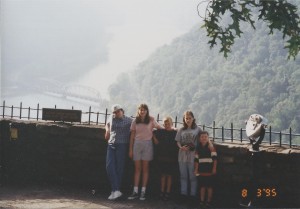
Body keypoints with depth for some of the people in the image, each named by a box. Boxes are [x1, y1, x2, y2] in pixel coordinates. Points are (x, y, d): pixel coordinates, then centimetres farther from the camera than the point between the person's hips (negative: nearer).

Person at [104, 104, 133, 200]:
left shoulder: (128, 120, 0)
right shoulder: (111, 118, 13)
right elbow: (107, 124, 32)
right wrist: (107, 130, 13)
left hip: (122, 145, -4)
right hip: (111, 145, 4)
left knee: (119, 168, -4)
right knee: (109, 166, -10)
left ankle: (115, 190, 2)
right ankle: (116, 191, -9)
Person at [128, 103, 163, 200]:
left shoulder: (151, 120, 1)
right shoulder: (135, 121, 6)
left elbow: (160, 128, 15)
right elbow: (132, 136, 7)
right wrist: (130, 149, 5)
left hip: (147, 144, -2)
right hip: (137, 144, 2)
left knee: (145, 168, 2)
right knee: (137, 168, 3)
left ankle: (143, 191, 4)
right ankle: (135, 191, 3)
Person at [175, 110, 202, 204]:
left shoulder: (197, 129, 1)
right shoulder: (181, 130, 9)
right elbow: (178, 141, 8)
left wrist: (195, 147, -14)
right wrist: (181, 147, -11)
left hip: (193, 155, -3)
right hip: (182, 155, 3)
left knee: (192, 176, 1)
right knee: (183, 175, 9)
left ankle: (193, 195, 9)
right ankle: (183, 194, 17)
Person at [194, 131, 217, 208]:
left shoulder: (211, 147, -6)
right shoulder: (198, 148, 7)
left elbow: (214, 158, -8)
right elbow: (196, 160, 10)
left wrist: (214, 168, -13)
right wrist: (196, 169, 7)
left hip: (210, 170, -3)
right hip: (201, 170, 3)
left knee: (209, 186, 3)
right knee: (202, 185, 9)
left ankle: (209, 201, 12)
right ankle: (202, 201, 16)